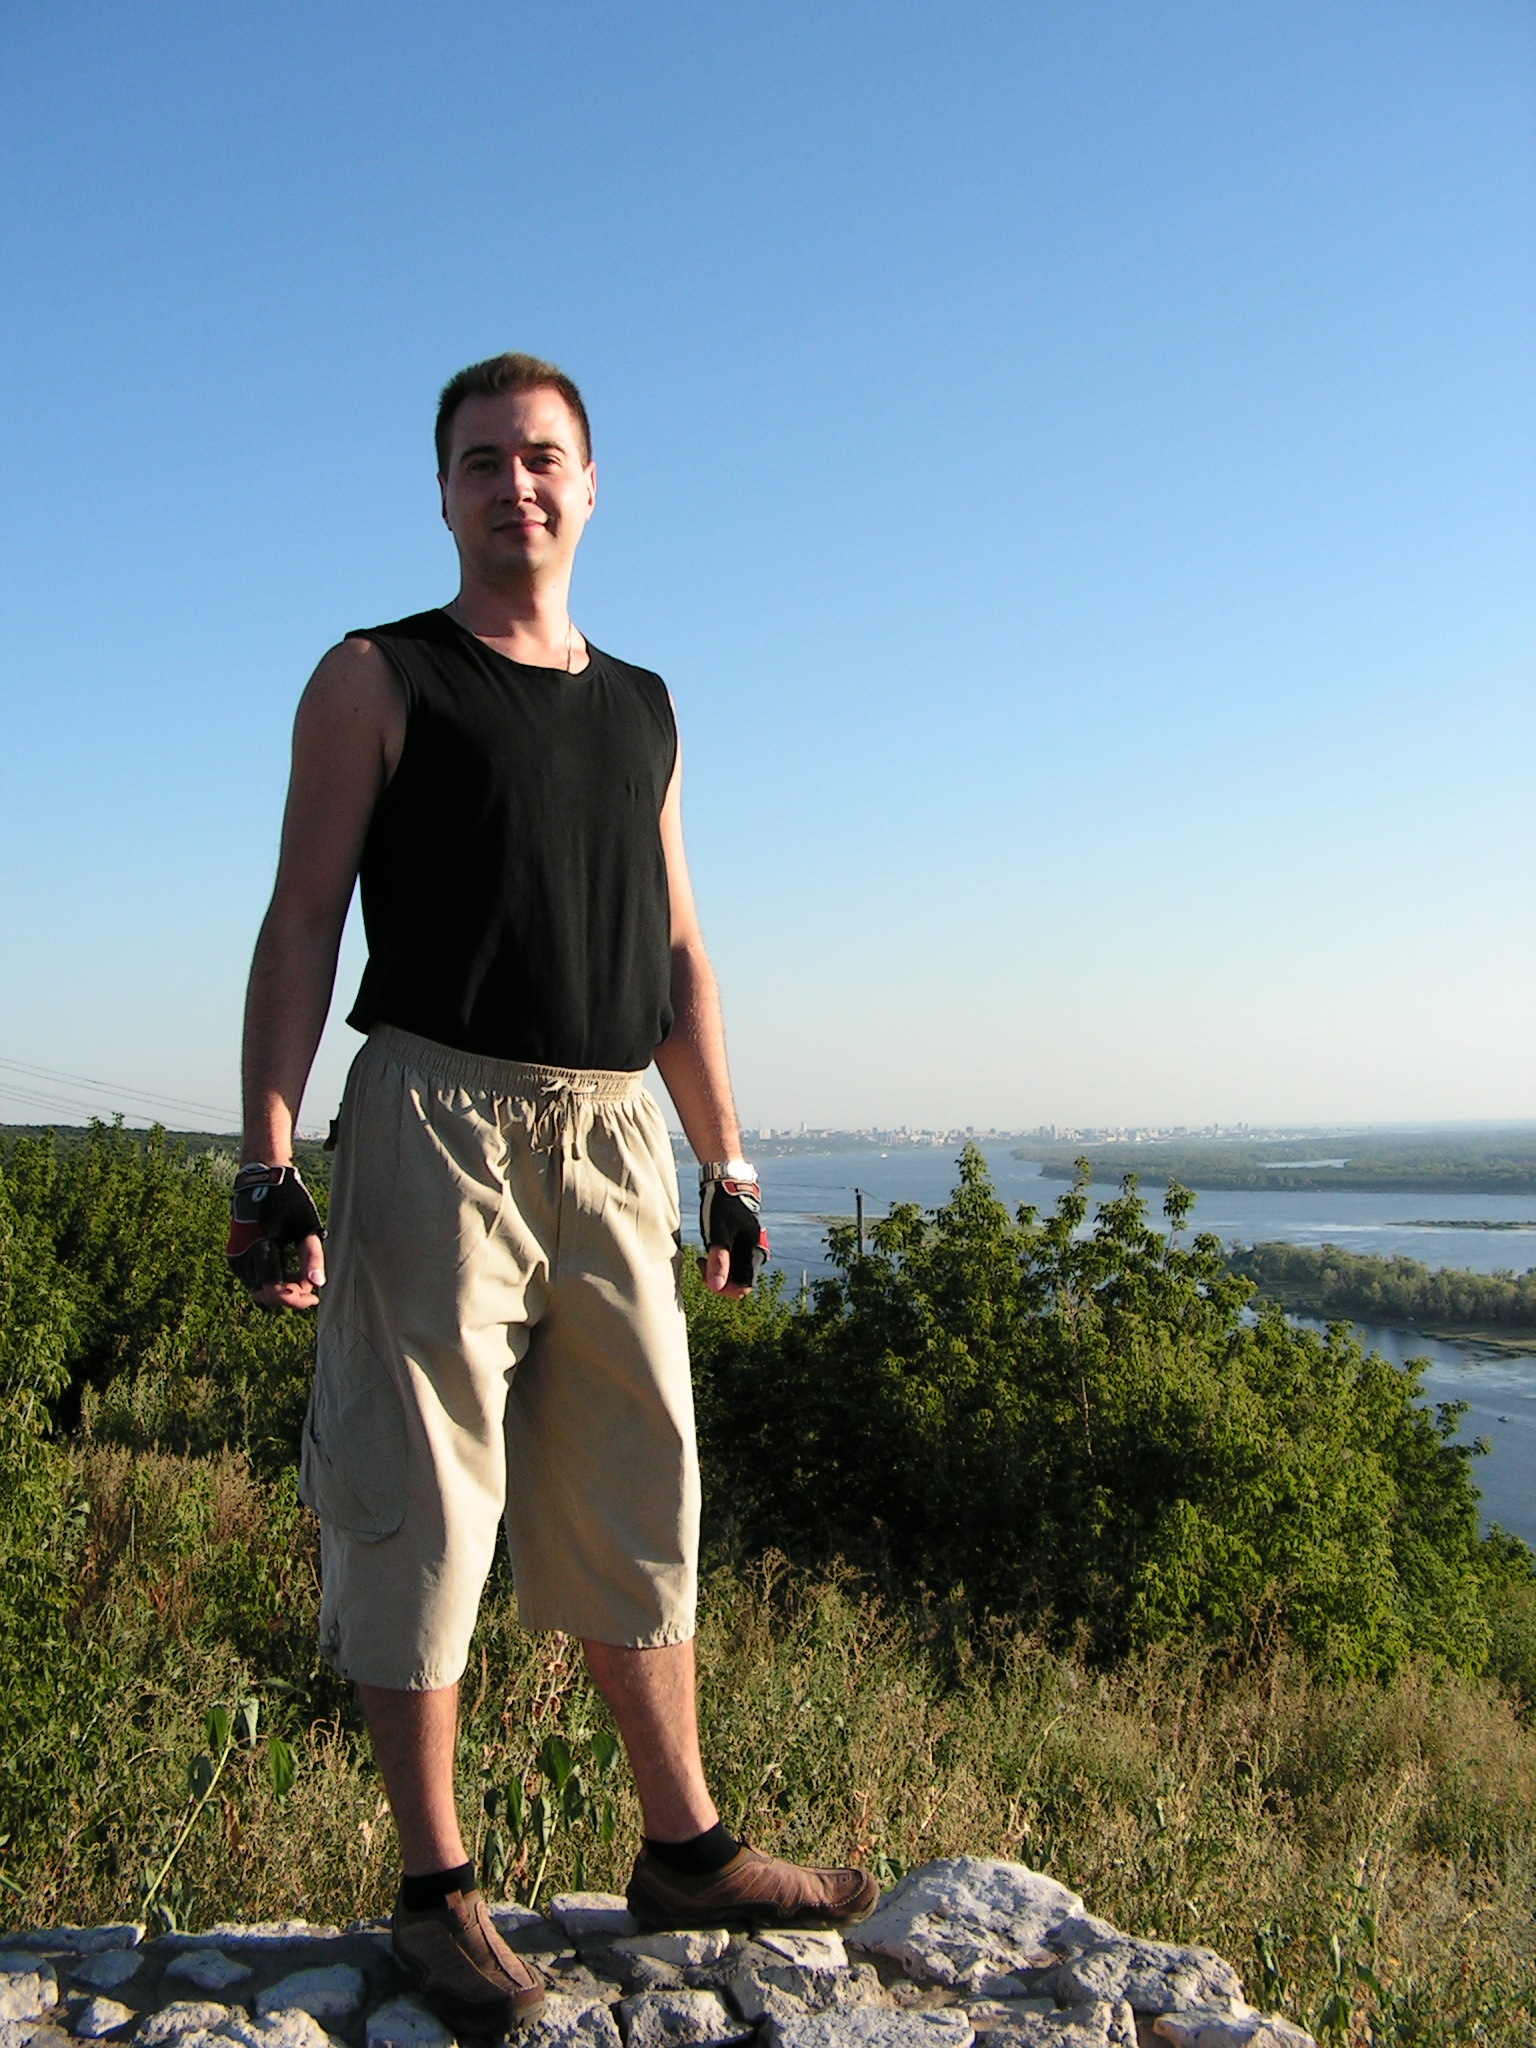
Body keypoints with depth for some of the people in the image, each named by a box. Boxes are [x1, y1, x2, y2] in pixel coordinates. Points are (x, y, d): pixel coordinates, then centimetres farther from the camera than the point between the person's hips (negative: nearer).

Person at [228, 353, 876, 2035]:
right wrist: (266, 1165, -12)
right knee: (423, 1505, -1)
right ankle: (436, 1889, 13)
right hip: (440, 1124, -5)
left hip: (616, 1141, 5)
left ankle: (686, 1849, 22)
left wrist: (726, 1163, 15)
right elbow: (301, 928, -2)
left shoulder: (642, 711, 19)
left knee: (638, 1502, 10)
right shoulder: (376, 681, 4)